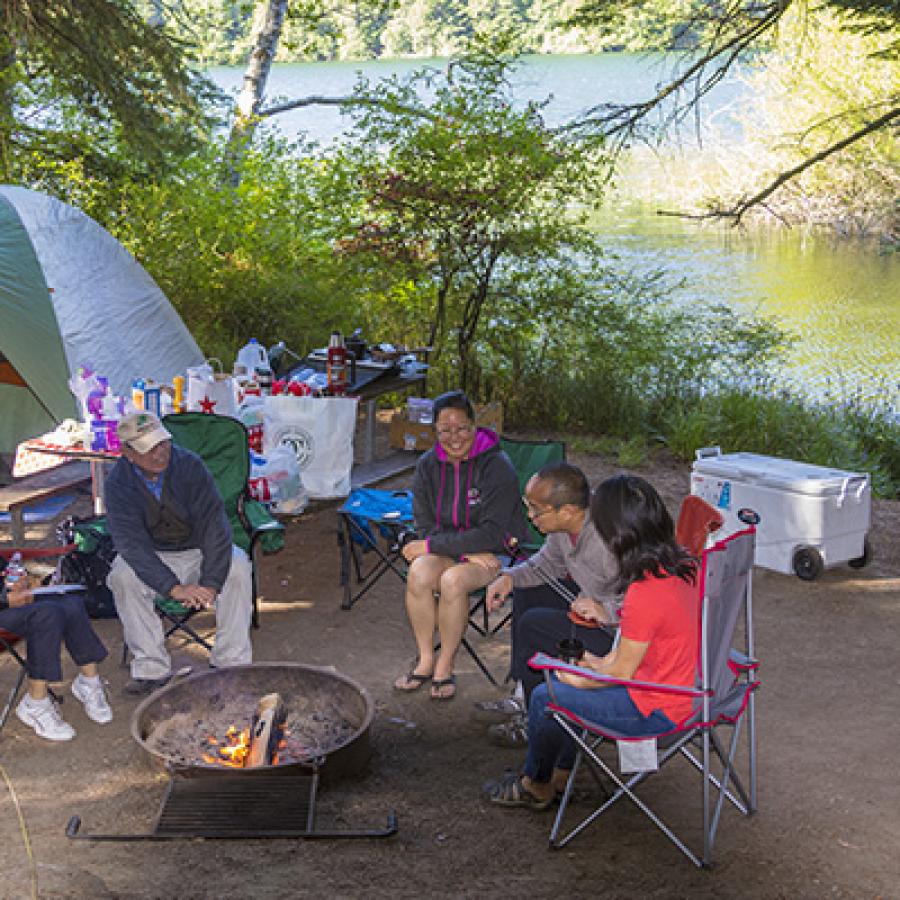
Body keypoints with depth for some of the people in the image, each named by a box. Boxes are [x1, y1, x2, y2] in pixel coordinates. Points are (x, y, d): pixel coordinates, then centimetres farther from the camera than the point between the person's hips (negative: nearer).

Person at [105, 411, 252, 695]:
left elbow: (214, 525, -22)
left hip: (199, 552, 0)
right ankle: (152, 668, -20)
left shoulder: (190, 465, -18)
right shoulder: (118, 483, -17)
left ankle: (232, 664, -18)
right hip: (150, 558, 0)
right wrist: (174, 588, -40)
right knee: (122, 576, -29)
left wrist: (210, 583, -35)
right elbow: (132, 544, -27)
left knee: (237, 566, -28)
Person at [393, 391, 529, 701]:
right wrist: (466, 551, -18)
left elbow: (492, 533, -19)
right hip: (448, 550, 4)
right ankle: (425, 659, -10)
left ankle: (445, 665, -13)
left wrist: (431, 545, -18)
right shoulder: (427, 465, 2)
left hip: (493, 554, -4)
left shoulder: (497, 466, -14)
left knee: (452, 580, -33)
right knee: (419, 573, -28)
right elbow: (425, 526, -1)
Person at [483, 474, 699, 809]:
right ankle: (560, 773, 34)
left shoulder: (645, 594, -31)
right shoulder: (681, 564, -4)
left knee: (544, 699, 3)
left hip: (655, 709, -9)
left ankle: (536, 787, 27)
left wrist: (579, 680, -1)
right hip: (684, 688, 9)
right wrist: (609, 660, 9)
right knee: (572, 683, 23)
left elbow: (621, 673, -19)